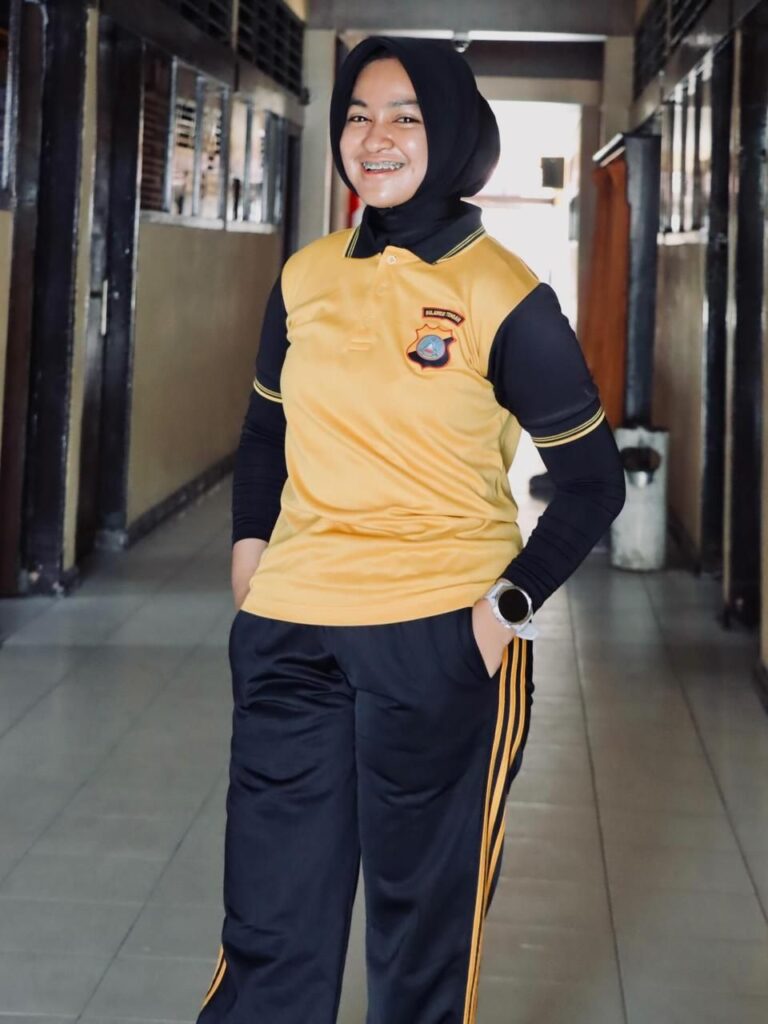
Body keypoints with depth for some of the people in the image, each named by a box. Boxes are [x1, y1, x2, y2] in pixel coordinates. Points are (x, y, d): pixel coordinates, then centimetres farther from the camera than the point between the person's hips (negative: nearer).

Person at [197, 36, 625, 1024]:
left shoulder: (504, 300, -7)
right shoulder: (306, 277, 6)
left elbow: (592, 479, -2)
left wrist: (513, 602, -12)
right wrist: (249, 547, 6)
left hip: (442, 643, -4)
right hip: (289, 636, 4)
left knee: (423, 936, 10)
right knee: (267, 932, 10)